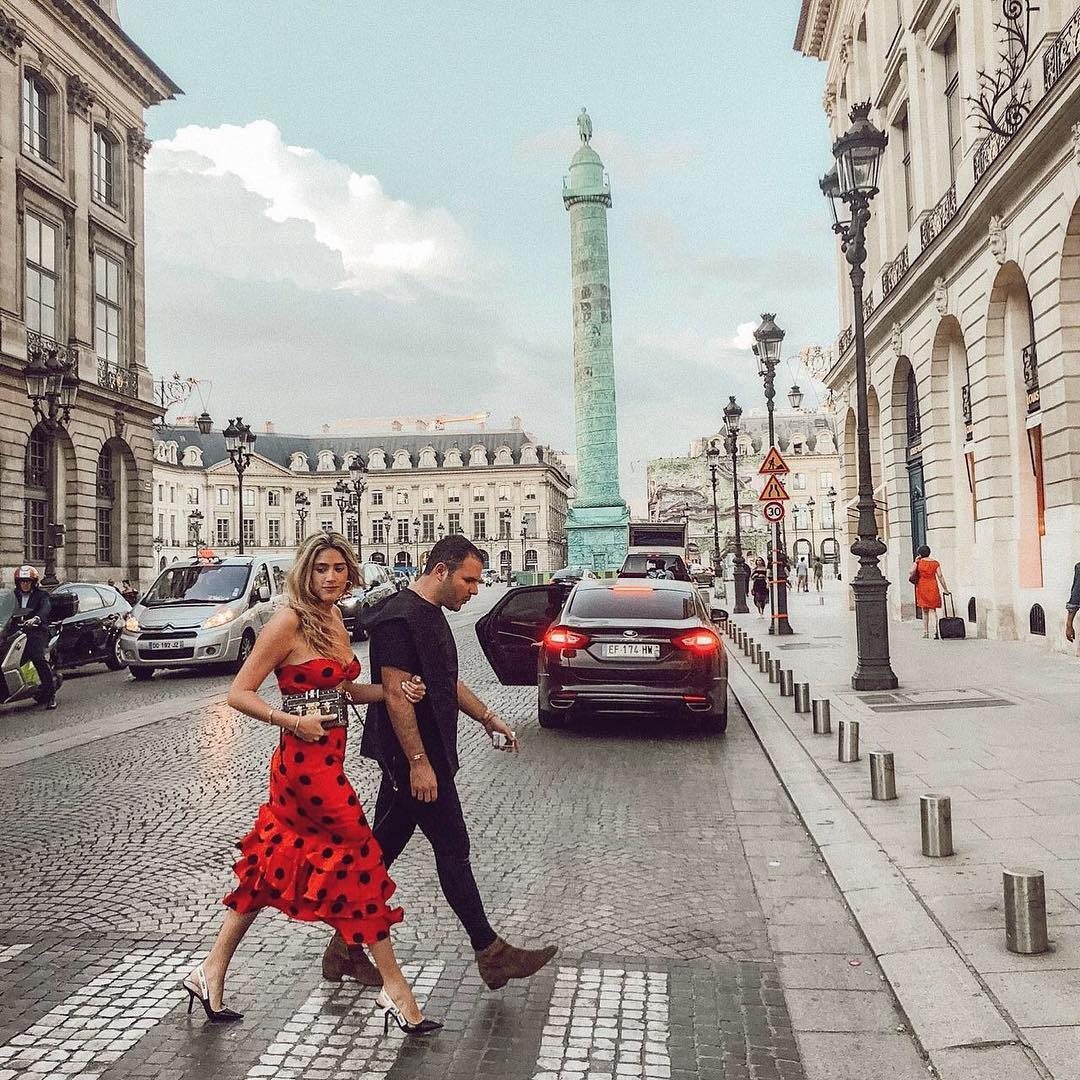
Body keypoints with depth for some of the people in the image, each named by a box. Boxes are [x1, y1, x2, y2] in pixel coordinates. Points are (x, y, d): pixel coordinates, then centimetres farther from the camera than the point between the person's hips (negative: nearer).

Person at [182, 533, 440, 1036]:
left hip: (327, 760, 9)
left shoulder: (333, 617, 10)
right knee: (363, 861, -2)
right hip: (306, 762, -9)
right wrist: (293, 722, -23)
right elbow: (239, 693, -14)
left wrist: (394, 691, 3)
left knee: (274, 868, 16)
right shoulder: (289, 622, -15)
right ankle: (395, 989, 10)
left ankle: (211, 973, 28)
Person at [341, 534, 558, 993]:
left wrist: (486, 717, 20)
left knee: (383, 848, 14)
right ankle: (490, 954, 8)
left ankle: (345, 946, 23)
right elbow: (396, 694, -23)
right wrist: (419, 763, -24)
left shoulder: (432, 614, 14)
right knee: (452, 848, -2)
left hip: (426, 755, 10)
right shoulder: (399, 618, -18)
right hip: (413, 758, -10)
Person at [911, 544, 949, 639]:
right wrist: (945, 589, 0)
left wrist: (915, 562, 0)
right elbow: (940, 576, -2)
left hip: (922, 587, -1)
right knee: (934, 610, 5)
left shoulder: (919, 562, -2)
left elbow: (912, 572, -10)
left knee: (925, 611, 8)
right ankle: (935, 631, -8)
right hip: (933, 587, 1)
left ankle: (925, 632, 6)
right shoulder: (935, 563, 3)